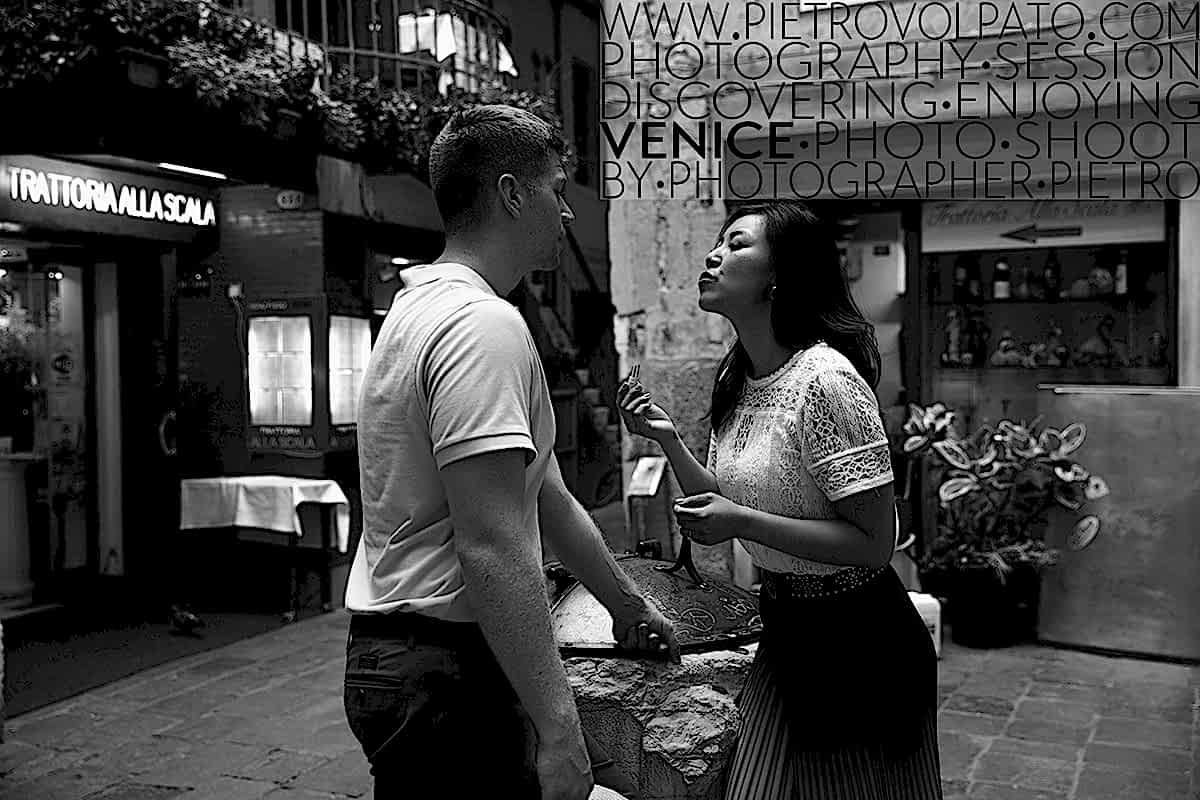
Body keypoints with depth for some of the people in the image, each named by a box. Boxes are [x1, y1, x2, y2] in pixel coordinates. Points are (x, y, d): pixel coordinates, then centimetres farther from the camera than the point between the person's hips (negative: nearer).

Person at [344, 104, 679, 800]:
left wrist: (628, 604, 26)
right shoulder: (486, 326, -19)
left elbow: (546, 496, 19)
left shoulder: (426, 307, 14)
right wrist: (558, 727, -24)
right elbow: (492, 549, -26)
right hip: (445, 672, -10)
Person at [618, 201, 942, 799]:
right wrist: (668, 440, -5)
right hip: (784, 628, 8)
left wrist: (743, 523, -26)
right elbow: (722, 507, 9)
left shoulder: (826, 381, -22)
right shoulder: (739, 382, 3)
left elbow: (874, 544, -22)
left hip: (858, 640, -8)